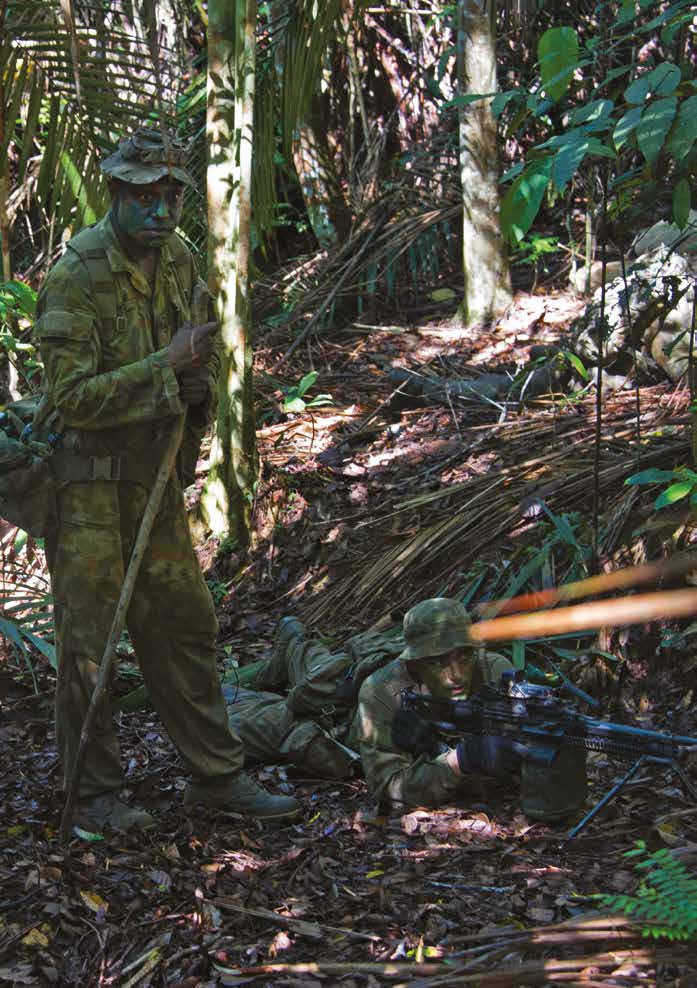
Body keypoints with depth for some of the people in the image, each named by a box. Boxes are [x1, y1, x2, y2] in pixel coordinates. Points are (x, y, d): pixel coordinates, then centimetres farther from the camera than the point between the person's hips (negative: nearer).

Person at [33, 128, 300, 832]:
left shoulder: (179, 263, 5)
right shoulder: (74, 278, -18)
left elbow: (205, 349, 22)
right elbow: (73, 397, -24)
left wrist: (199, 380, 0)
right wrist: (167, 365, -23)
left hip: (154, 469, 7)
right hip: (83, 474, -7)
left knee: (183, 621, 12)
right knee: (88, 634, 0)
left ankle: (216, 775, 23)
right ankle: (94, 794, 15)